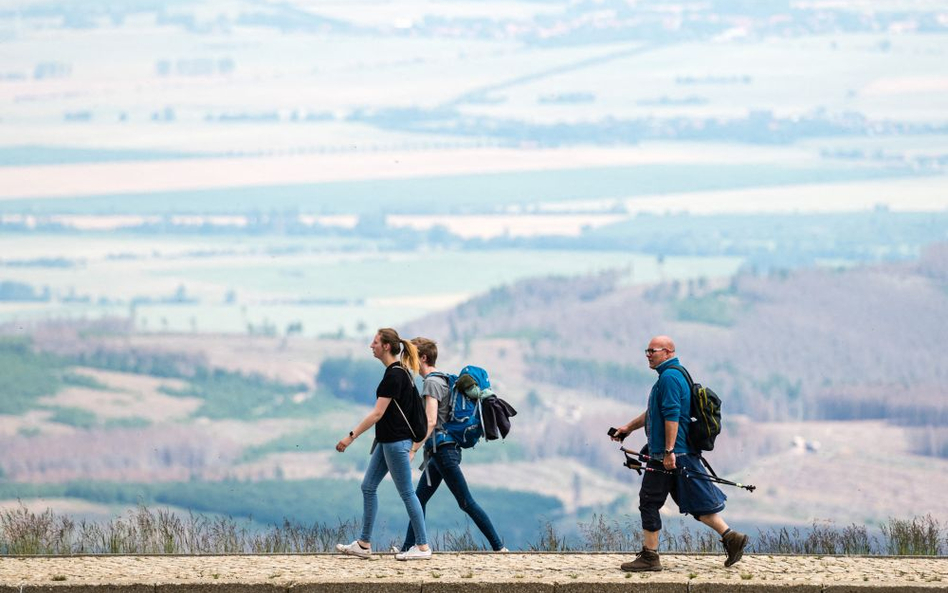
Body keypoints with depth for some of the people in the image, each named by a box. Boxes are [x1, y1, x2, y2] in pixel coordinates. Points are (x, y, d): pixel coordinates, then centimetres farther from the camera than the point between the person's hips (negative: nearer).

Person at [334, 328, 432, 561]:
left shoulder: (394, 375, -19)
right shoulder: (399, 371, 11)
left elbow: (377, 413, -22)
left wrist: (351, 436, -20)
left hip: (396, 441, -10)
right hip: (387, 441, 10)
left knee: (406, 493, -4)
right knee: (368, 487, 12)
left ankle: (423, 547, 1)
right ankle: (364, 544, 16)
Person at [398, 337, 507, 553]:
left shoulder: (432, 383, -13)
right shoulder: (441, 380, 16)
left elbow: (431, 421, -24)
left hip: (443, 450, -10)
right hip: (441, 451, 10)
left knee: (466, 502, -8)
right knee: (419, 499, 11)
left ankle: (499, 546, -7)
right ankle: (407, 548, 13)